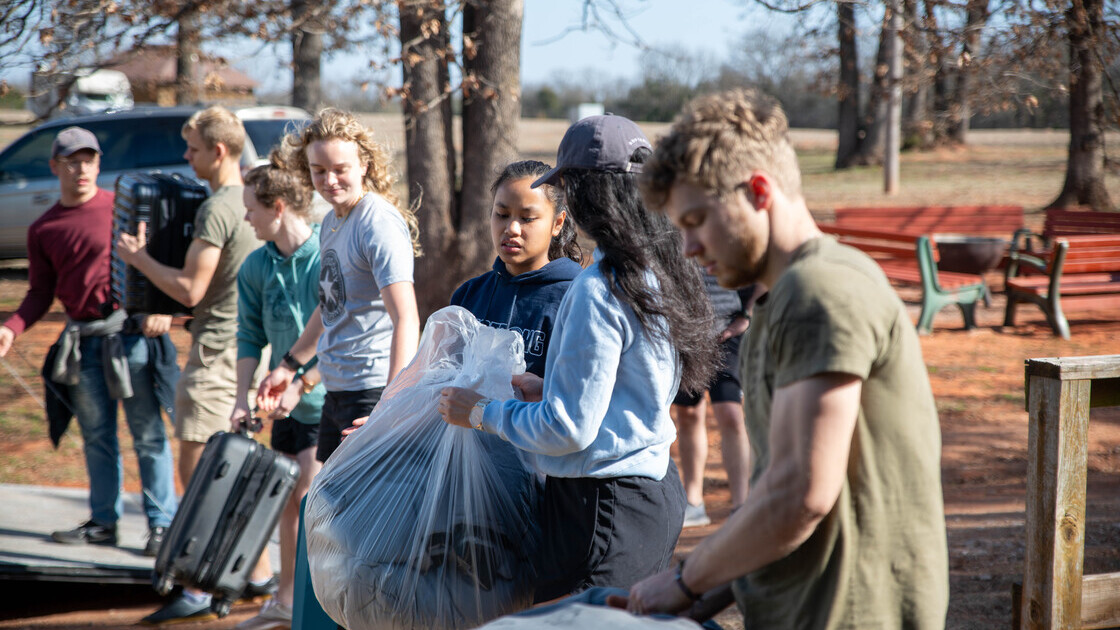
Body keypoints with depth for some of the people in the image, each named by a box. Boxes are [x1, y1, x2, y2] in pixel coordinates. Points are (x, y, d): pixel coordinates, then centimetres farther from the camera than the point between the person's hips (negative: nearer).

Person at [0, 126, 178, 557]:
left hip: (130, 331, -4)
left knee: (147, 433, -1)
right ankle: (103, 522, 21)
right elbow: (41, 293, 14)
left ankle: (162, 524, 5)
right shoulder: (43, 230, 11)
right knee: (96, 436, 11)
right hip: (82, 340, 4)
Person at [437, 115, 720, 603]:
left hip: (603, 503, -9)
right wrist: (550, 391, 16)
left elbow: (569, 429, -18)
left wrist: (480, 413, -6)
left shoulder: (599, 291, -20)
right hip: (656, 486, 9)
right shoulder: (662, 271, 8)